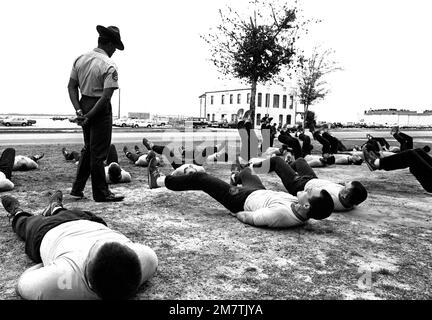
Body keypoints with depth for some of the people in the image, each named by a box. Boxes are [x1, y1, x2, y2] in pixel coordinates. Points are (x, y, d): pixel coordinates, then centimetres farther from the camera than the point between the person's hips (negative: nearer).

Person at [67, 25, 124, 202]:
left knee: (88, 148, 21)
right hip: (100, 109, -7)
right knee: (98, 152, 2)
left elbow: (71, 87, 6)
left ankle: (77, 188, 27)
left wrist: (79, 111, 0)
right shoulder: (109, 66, -16)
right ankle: (101, 193, 15)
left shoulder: (80, 59, 7)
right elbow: (106, 96, -22)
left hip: (84, 105, 8)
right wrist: (89, 116, -16)